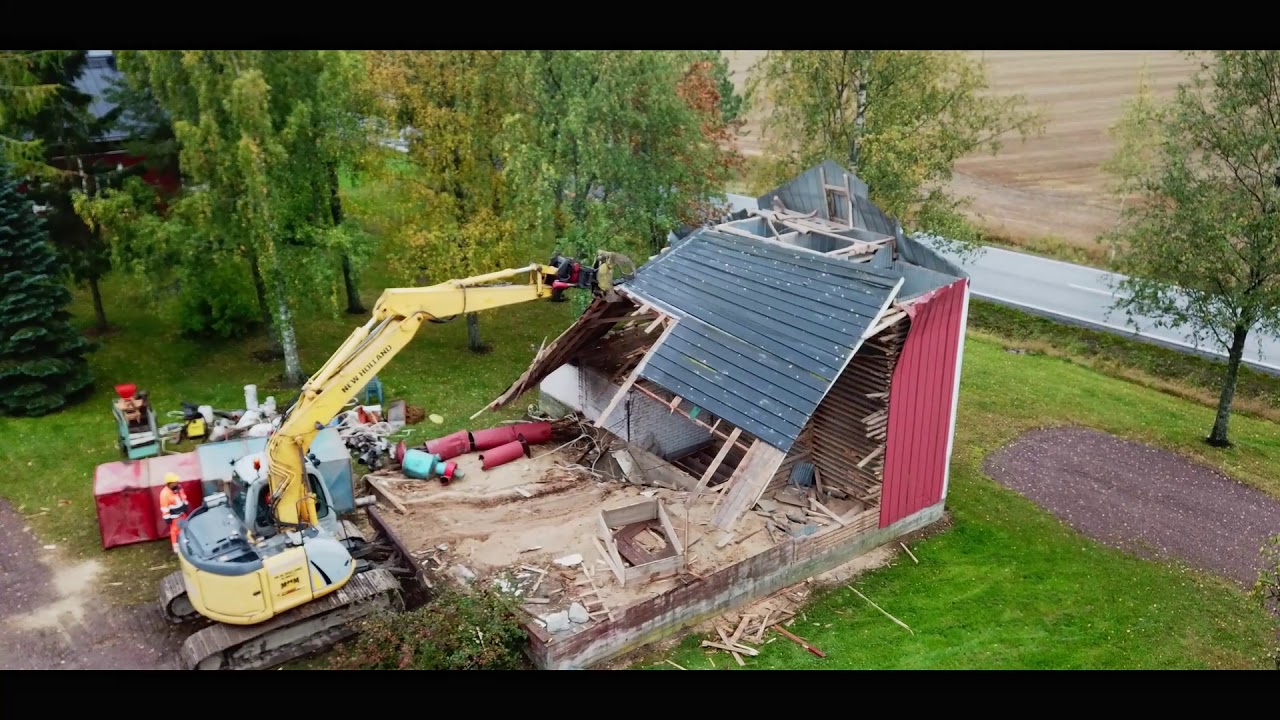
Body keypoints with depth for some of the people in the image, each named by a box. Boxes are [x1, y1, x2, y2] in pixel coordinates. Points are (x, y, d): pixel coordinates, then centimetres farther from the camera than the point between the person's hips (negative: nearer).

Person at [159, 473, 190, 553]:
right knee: (175, 530, 8)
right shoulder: (165, 493, -29)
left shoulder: (178, 487, -8)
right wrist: (167, 518, -18)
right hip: (174, 516, -7)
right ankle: (176, 547, 23)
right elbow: (164, 508, -23)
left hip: (182, 512, 7)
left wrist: (186, 507, 16)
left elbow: (183, 497, 9)